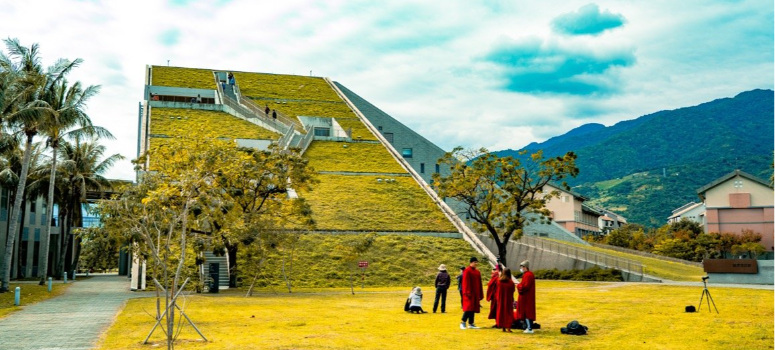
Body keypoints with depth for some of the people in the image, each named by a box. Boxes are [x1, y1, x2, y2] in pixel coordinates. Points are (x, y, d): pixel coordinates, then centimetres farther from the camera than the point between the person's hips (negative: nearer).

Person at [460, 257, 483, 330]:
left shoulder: (477, 272, 14)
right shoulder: (467, 271, -7)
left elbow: (479, 284, 16)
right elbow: (466, 283, -13)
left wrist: (480, 295, 13)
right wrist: (468, 293, -19)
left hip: (476, 294, 7)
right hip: (469, 293, -7)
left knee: (473, 308, 7)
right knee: (469, 307, -12)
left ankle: (471, 324, 11)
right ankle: (463, 322, -5)